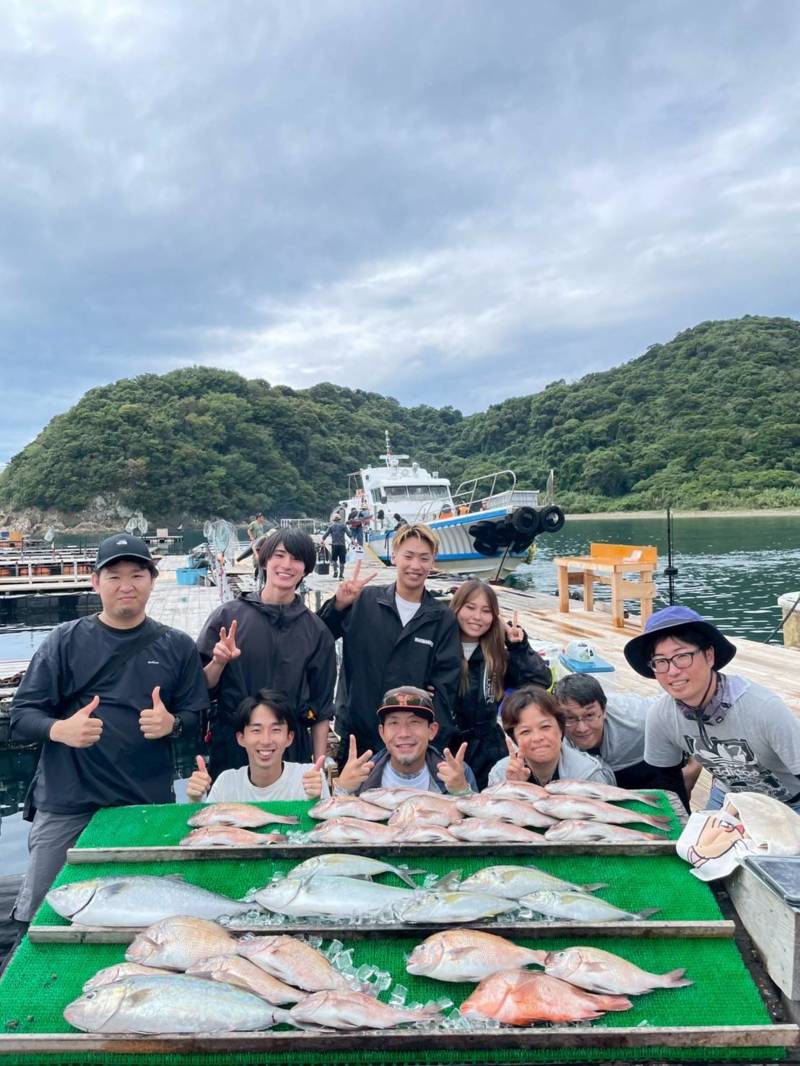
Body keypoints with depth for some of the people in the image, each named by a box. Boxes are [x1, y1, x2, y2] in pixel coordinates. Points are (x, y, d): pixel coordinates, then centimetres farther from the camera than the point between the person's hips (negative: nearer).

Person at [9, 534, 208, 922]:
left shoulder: (177, 646, 5)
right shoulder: (65, 641, 0)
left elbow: (196, 715, 5)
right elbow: (21, 716, -2)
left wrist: (172, 723, -17)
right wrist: (59, 729, -23)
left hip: (150, 807, 1)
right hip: (66, 807, -1)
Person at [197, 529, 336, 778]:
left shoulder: (316, 631, 2)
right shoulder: (228, 615, -2)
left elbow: (321, 710, 6)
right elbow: (202, 687, 1)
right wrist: (218, 662, -17)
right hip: (229, 746, -1)